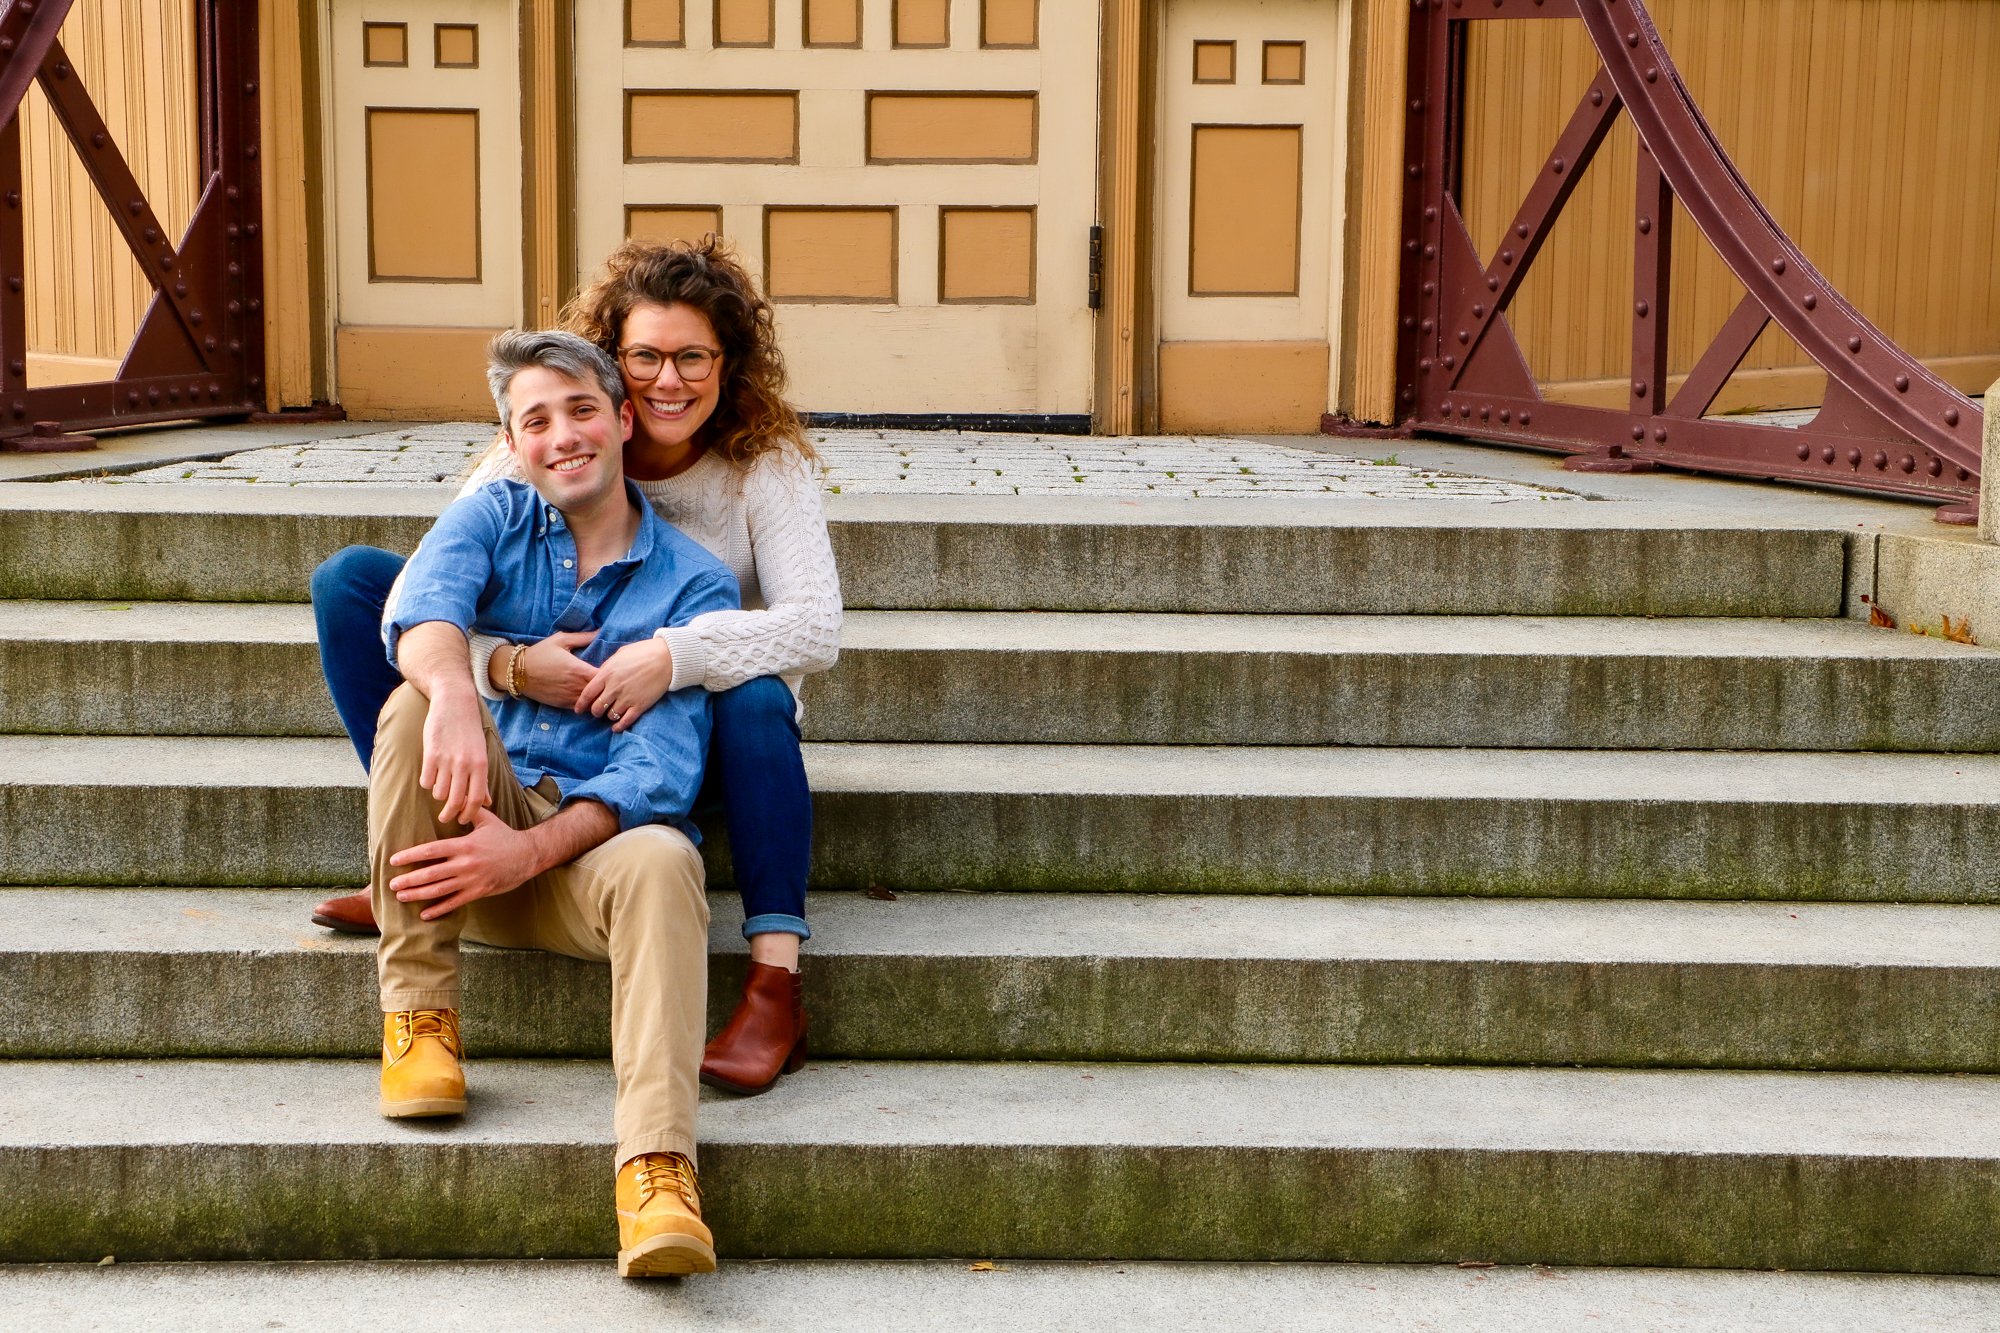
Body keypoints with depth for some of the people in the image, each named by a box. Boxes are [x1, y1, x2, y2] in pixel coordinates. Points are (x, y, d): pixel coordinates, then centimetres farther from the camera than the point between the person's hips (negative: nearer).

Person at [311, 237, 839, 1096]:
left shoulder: (765, 466, -14)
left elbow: (817, 629, -27)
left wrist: (675, 654, -43)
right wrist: (507, 666, -41)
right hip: (551, 712, 3)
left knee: (758, 695, -40)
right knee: (350, 579, -8)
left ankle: (776, 986, -35)